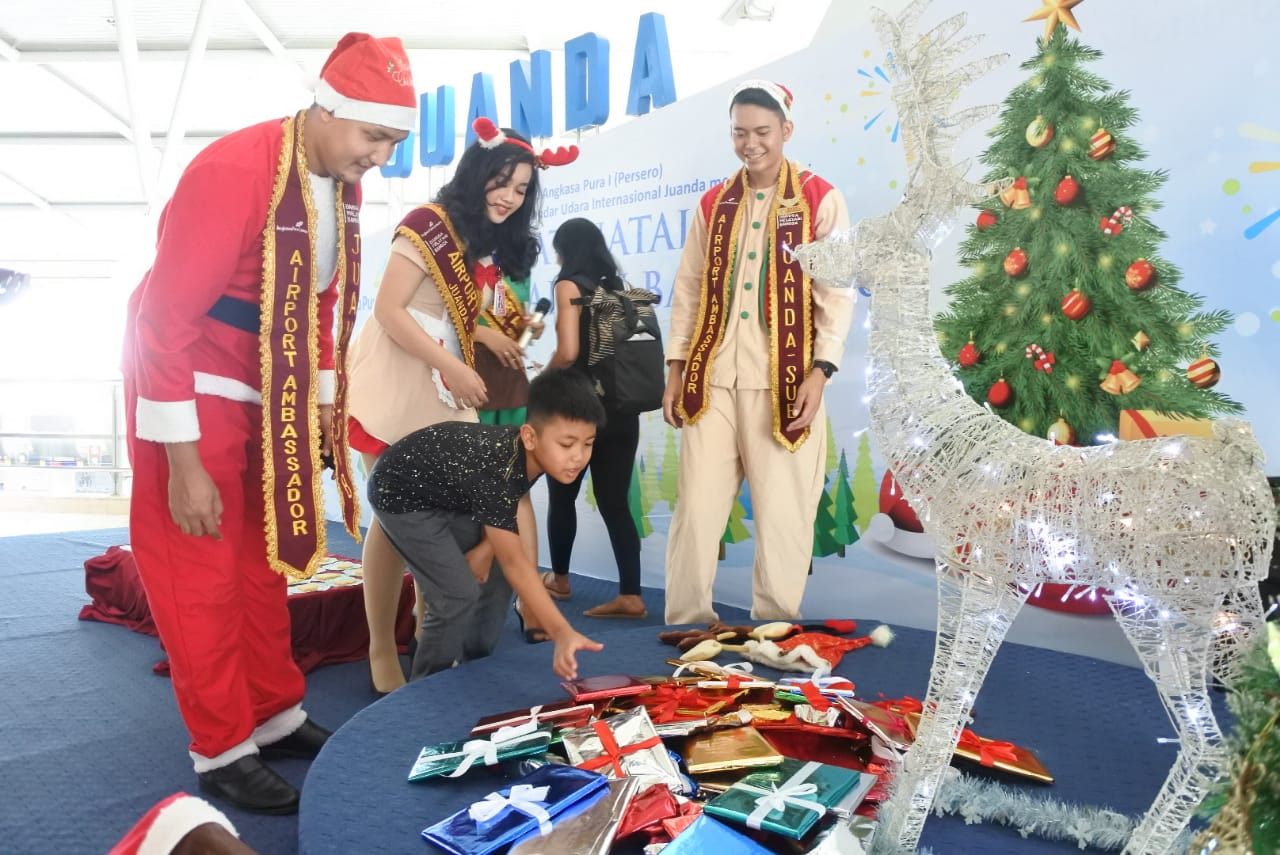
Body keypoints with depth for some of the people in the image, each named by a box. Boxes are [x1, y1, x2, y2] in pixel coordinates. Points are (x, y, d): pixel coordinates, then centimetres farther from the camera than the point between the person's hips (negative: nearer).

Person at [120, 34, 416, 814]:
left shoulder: (343, 180, -1)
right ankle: (222, 750, 17)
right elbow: (166, 320, -24)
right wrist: (183, 464, -23)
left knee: (262, 554, 14)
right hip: (190, 385, -7)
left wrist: (326, 399, 10)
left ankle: (277, 717, 28)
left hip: (269, 390, 8)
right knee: (200, 570, 2)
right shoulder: (230, 172, -24)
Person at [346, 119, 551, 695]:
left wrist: (490, 336, -2)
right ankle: (381, 652, 9)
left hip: (448, 393, 7)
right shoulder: (429, 224, -9)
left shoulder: (490, 246, 15)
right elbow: (389, 310, -15)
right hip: (395, 385, -7)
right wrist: (453, 367, -19)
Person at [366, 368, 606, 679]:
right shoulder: (496, 472, -41)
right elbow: (515, 563, -42)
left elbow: (516, 498, 3)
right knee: (458, 595, -15)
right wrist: (562, 634, -48)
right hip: (400, 495, -8)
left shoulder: (533, 453, -19)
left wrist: (487, 547, -10)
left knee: (495, 575, 6)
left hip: (448, 491, 8)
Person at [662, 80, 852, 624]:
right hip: (712, 379, 3)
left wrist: (820, 372, -12)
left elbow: (838, 293, -2)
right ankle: (686, 624, 15)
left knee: (782, 511, 2)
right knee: (696, 507, 1)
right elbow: (688, 290, 12)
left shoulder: (819, 199, 3)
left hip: (783, 381, -3)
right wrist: (676, 369, 6)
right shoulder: (713, 204, 14)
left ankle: (775, 629, 18)